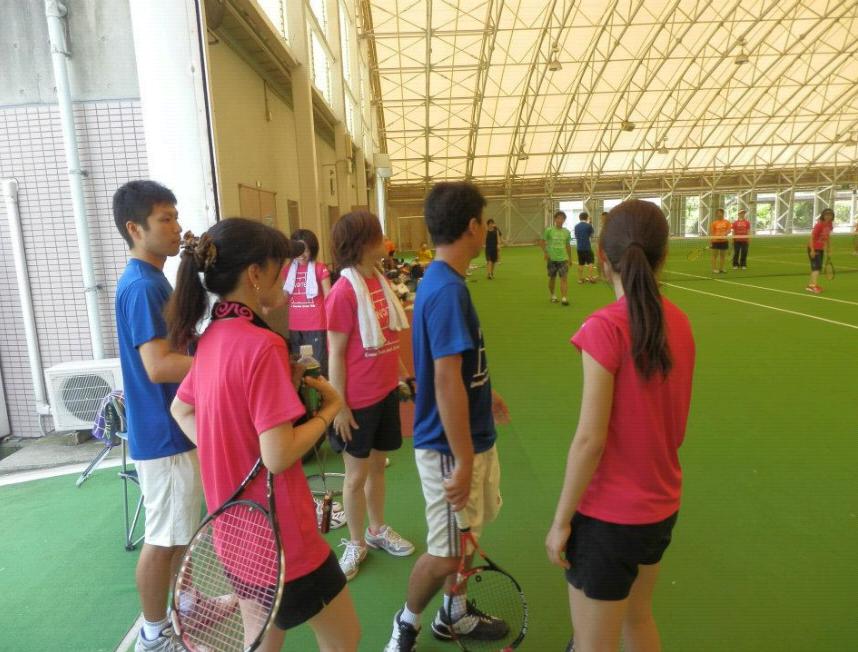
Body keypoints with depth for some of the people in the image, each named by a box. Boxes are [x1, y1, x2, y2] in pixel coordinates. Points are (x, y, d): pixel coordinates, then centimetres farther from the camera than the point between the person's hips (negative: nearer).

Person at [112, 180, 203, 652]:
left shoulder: (152, 281, 10)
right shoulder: (141, 287, -21)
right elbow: (159, 366, -28)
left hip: (177, 427, 10)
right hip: (162, 434, -10)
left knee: (183, 529, 22)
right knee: (163, 536, 6)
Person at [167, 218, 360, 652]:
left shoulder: (213, 337, 1)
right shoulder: (262, 344, -25)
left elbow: (181, 410, 16)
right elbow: (278, 456, -26)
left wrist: (226, 456, 8)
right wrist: (329, 409, -13)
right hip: (279, 534, -8)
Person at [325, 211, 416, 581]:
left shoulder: (380, 281, 2)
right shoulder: (344, 291, -19)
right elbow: (336, 354, -16)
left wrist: (403, 371, 14)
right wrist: (339, 405, -14)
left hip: (386, 392, 7)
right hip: (359, 400, -6)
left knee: (377, 466, 21)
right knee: (356, 475, 11)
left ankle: (378, 530, 41)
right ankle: (356, 543, 32)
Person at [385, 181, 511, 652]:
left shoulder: (442, 282, 6)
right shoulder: (448, 289, -25)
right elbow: (445, 382, -28)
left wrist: (484, 393, 29)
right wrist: (462, 462, -23)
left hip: (473, 438, 10)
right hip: (452, 447, -10)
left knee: (464, 538, 24)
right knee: (446, 554, 8)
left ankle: (455, 614, 45)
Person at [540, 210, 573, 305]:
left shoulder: (566, 232, 5)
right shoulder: (549, 230, -4)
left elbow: (568, 245, 14)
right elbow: (542, 242, 1)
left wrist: (570, 258, 16)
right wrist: (545, 252, -12)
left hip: (563, 258, 1)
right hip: (552, 258, -1)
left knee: (563, 278, -9)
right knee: (552, 278, 10)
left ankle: (564, 298, -11)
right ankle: (553, 296, 28)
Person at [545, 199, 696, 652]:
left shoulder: (605, 327, -23)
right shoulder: (678, 321, -2)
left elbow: (590, 439, -22)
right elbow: (675, 423, 6)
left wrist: (561, 520, -12)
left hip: (608, 515, -7)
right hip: (662, 507, 7)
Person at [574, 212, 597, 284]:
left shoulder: (576, 226, 6)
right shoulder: (588, 225, -9)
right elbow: (591, 235, 4)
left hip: (579, 247, 5)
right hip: (587, 247, -5)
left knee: (581, 263, 10)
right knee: (590, 262, 5)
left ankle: (580, 278, 11)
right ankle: (590, 277, 1)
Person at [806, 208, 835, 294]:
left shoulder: (829, 225, 3)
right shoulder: (819, 225, -19)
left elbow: (827, 237, 14)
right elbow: (811, 237, -19)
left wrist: (829, 250, 15)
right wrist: (812, 250, -23)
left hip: (821, 249, 8)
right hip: (814, 248, -8)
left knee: (818, 267, 11)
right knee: (816, 267, -16)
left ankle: (810, 285, 19)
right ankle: (814, 286, -21)